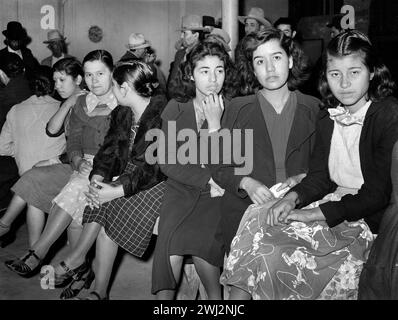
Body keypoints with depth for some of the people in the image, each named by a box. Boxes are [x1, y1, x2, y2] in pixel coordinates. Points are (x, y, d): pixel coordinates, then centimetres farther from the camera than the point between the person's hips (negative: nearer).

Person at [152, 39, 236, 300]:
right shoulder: (176, 108, 4)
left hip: (217, 195, -2)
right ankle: (164, 296, -5)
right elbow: (166, 162, -2)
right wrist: (208, 180, -11)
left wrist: (215, 124, -16)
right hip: (181, 189, 2)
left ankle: (215, 295, -3)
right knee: (171, 236, -24)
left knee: (196, 238, -26)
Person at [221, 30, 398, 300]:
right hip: (333, 204, 6)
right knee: (256, 234, -12)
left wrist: (311, 214, -18)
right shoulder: (328, 119, 8)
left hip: (368, 221, -6)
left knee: (273, 259, -20)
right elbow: (319, 176, 10)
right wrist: (293, 198, -12)